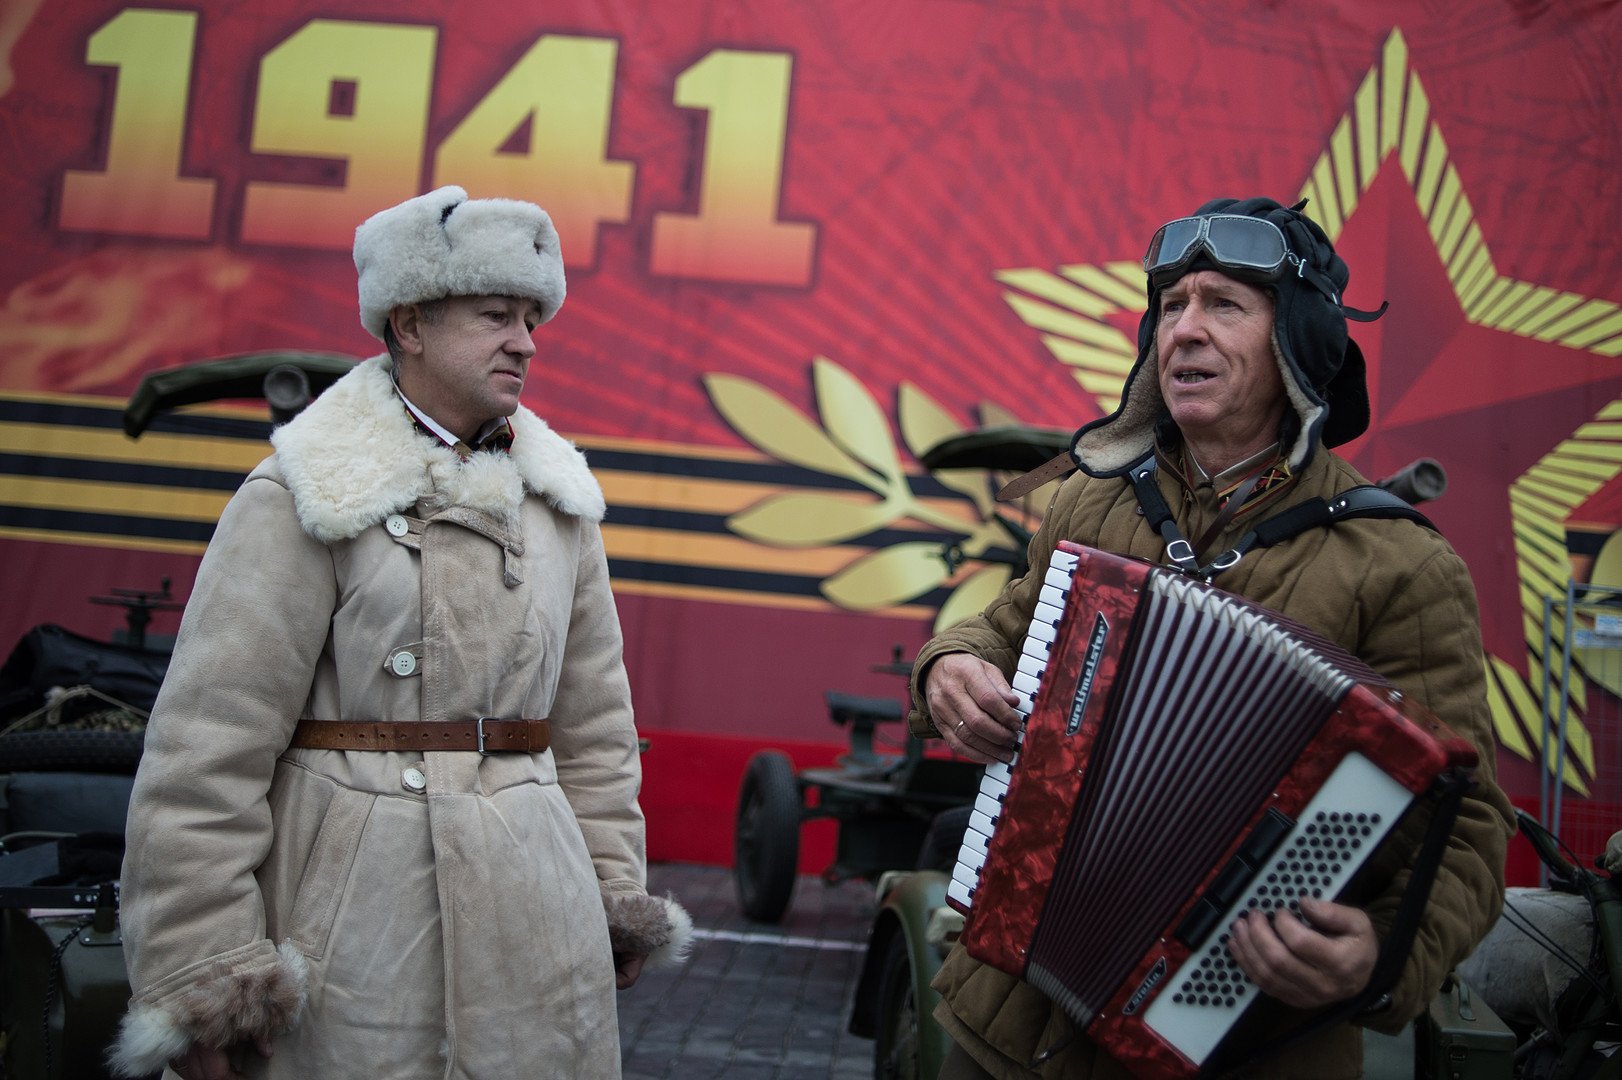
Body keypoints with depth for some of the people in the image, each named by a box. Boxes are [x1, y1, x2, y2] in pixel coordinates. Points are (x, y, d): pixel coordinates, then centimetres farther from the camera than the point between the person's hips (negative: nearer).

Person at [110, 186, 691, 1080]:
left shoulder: (557, 501, 10)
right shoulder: (306, 500, -7)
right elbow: (210, 744, -11)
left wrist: (614, 891, 12)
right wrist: (201, 973, -12)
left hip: (536, 919, 5)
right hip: (358, 927, -5)